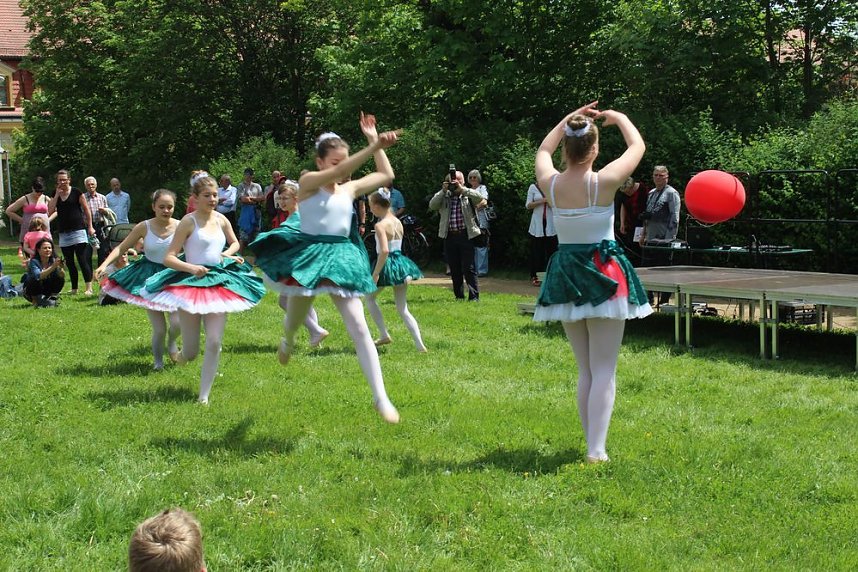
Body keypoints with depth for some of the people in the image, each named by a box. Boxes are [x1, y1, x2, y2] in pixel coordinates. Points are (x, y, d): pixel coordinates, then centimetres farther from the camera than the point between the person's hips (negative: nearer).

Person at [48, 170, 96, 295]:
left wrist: (90, 227, -3)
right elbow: (50, 211, -1)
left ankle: (89, 288, -10)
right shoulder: (55, 194, 10)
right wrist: (57, 195, -6)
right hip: (63, 232, 5)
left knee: (82, 260, -11)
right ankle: (74, 288, 16)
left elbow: (86, 210, 0)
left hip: (78, 230, -5)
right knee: (69, 262, 8)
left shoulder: (76, 192, -3)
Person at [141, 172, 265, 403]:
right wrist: (191, 267, -26)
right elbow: (168, 258, -11)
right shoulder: (189, 222, -9)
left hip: (218, 284, 4)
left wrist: (228, 253, 5)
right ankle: (180, 355, 39)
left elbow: (235, 242, 26)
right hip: (190, 284, -4)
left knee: (214, 343, -6)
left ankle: (204, 395, 6)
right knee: (191, 353, 0)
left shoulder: (221, 219, 6)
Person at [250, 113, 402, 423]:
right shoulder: (308, 181, -8)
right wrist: (375, 146, -35)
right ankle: (288, 341, 59)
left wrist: (375, 142, 8)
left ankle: (381, 398, -12)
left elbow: (386, 176, 14)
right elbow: (340, 172, -26)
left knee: (359, 326, -8)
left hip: (341, 258, 3)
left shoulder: (349, 189, 8)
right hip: (308, 255, -3)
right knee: (296, 319, 17)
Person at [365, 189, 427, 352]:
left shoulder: (380, 225, -17)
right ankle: (420, 345, -1)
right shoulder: (398, 222, 8)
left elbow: (384, 251, -27)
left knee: (370, 298, 20)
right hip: (401, 262, 7)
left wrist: (375, 274, -22)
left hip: (388, 265, -7)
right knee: (403, 309, 11)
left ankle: (384, 335, 16)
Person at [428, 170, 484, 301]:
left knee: (469, 268, -6)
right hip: (449, 236, 3)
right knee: (454, 269, 9)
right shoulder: (444, 196, 11)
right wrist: (443, 191, -9)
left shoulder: (468, 195, 5)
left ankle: (474, 296, -4)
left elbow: (480, 198, -14)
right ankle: (459, 296, 19)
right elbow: (432, 205, -2)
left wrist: (462, 189, -16)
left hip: (466, 235, -3)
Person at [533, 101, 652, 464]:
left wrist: (569, 119, 20)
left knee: (585, 369, 14)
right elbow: (638, 146, 3)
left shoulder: (549, 184, -6)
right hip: (604, 274, -4)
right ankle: (596, 450, -9)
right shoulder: (604, 182, -15)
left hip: (566, 275, 4)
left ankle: (592, 444, 15)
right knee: (604, 369, -2)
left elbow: (543, 150, 19)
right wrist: (619, 118, 18)